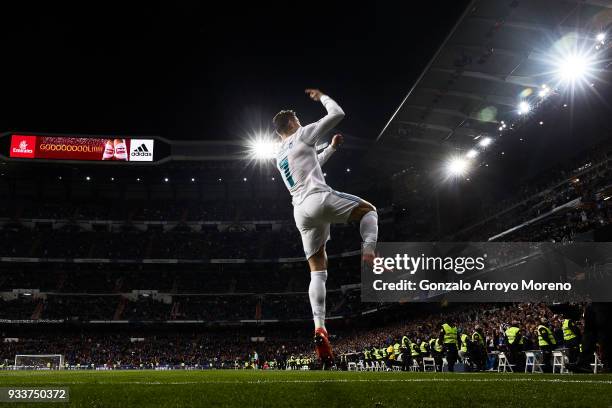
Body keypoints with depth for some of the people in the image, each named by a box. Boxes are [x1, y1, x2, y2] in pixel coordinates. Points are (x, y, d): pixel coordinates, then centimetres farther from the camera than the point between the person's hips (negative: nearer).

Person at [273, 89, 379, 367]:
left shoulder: (279, 155, 28)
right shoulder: (301, 135, 6)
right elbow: (338, 114, 4)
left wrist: (332, 148, 48)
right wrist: (321, 97, 21)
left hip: (301, 212, 7)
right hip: (319, 199, -7)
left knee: (317, 271, 5)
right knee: (368, 209, 16)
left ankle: (319, 327, -10)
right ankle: (370, 254, -8)